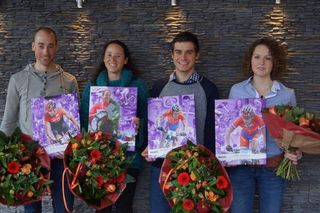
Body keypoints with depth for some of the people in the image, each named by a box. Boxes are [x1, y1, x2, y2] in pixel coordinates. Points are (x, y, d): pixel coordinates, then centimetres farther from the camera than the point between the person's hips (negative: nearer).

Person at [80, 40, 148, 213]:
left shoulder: (138, 86, 2)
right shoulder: (92, 86, 8)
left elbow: (146, 118, 3)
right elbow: (84, 118, 8)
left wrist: (139, 124, -19)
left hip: (128, 156, -2)